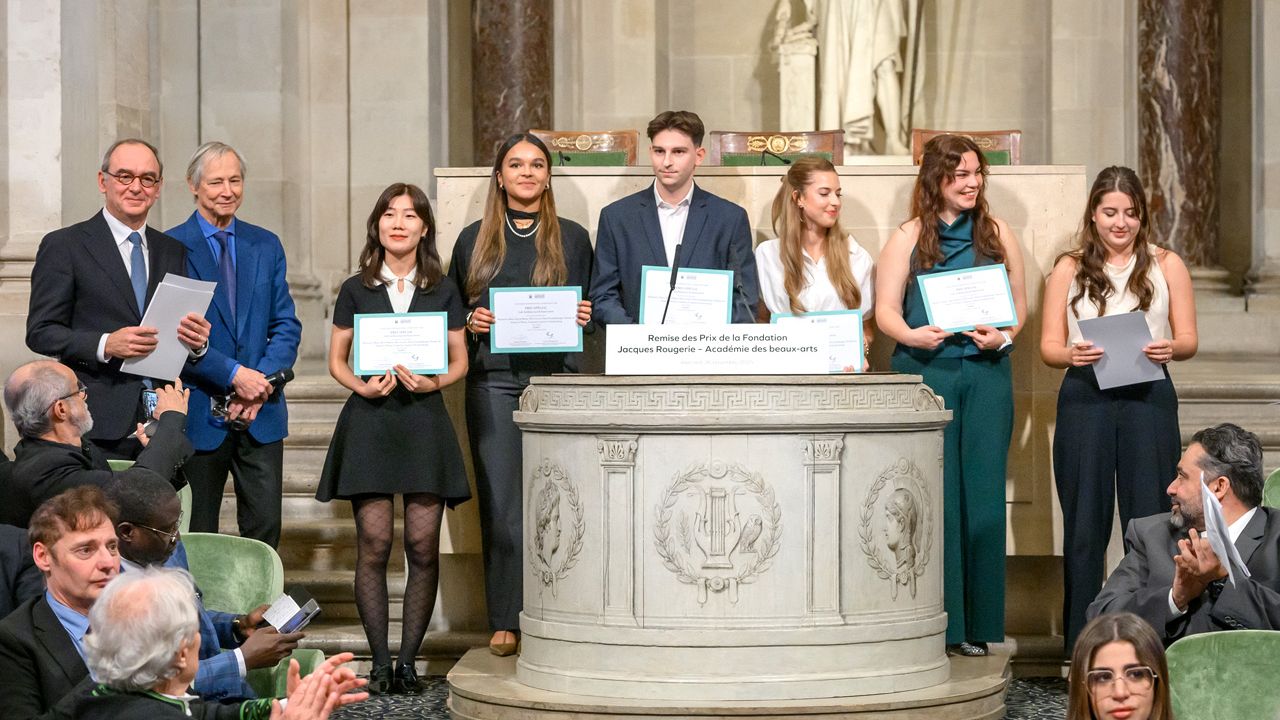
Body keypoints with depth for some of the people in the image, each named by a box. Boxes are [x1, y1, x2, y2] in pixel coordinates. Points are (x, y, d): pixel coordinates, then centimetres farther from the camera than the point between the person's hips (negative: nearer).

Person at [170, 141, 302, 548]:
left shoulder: (266, 246, 10)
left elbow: (286, 326, 8)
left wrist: (261, 381, -9)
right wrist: (234, 375, -17)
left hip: (261, 413, 3)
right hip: (199, 415, -3)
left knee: (264, 529, 2)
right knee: (198, 539, 5)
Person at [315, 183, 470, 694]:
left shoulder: (443, 291, 10)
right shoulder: (356, 291, 9)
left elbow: (460, 361, 11)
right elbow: (336, 361, 11)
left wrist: (434, 382, -10)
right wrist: (362, 386, -9)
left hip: (424, 420, 1)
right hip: (369, 422, 0)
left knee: (423, 546, -4)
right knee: (373, 545, -6)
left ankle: (408, 661, 4)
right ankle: (380, 663, -1)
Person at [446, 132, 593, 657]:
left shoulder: (572, 238, 11)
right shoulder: (474, 239, 13)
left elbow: (592, 304, 14)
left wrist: (584, 317, -7)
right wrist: (470, 322, -5)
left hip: (555, 378, -1)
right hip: (493, 381, 1)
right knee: (500, 501, -2)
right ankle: (506, 621, 3)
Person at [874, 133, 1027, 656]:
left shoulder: (998, 235, 12)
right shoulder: (908, 238, 7)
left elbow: (1019, 304, 13)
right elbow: (886, 309, 2)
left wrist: (1002, 337, -7)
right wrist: (912, 336, -18)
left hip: (986, 373, 2)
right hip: (924, 373, -2)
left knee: (983, 495, -1)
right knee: (932, 498, -3)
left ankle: (976, 626, 5)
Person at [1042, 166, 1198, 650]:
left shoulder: (1167, 266, 10)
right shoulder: (1069, 270, 11)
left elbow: (1188, 339, 7)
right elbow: (1048, 347, 8)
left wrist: (1170, 349, -15)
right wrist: (1072, 355, -15)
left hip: (1149, 398, -1)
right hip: (1085, 400, 1)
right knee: (1084, 527, 3)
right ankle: (1081, 651, 9)